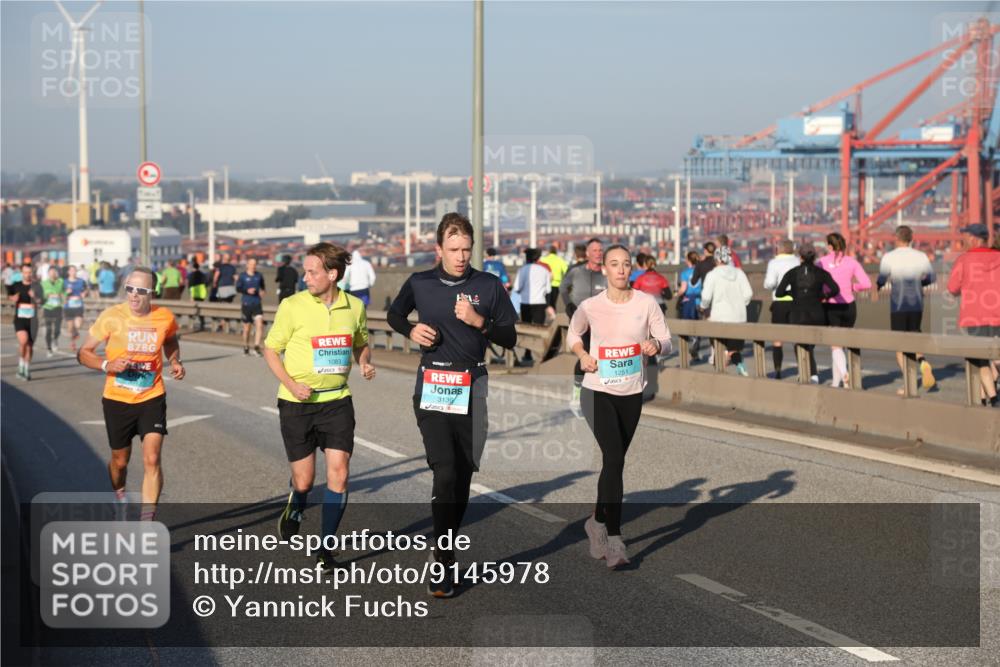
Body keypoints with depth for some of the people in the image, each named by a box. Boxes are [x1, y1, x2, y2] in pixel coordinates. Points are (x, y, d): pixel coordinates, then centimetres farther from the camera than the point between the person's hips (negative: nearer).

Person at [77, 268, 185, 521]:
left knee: (152, 460, -15)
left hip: (152, 399, 0)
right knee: (120, 460, 16)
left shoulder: (165, 318, -7)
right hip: (117, 400, 0)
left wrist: (175, 361, -2)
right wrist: (107, 365, -24)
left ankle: (147, 521, -11)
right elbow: (84, 353, -6)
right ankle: (119, 498, 49)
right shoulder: (112, 317, -13)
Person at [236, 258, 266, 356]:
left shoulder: (259, 276, 8)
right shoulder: (242, 276, 0)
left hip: (257, 304, 2)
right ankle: (246, 348, 21)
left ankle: (257, 347, -10)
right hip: (246, 304, -2)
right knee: (246, 327, 6)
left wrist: (261, 291, 1)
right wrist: (247, 291, -23)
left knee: (259, 324, -15)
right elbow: (238, 288, -7)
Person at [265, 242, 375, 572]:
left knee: (339, 473, -7)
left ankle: (326, 548, 7)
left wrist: (365, 363, -3)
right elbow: (270, 349, -1)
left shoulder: (354, 306, 1)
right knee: (303, 480, 3)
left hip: (337, 400, 2)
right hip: (297, 403, -2)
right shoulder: (292, 306, -9)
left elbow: (361, 344, 18)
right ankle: (294, 510, 41)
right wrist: (291, 384, -14)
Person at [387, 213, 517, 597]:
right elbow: (394, 314, 22)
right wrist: (410, 330, 1)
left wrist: (480, 321, -14)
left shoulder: (489, 286, 1)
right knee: (445, 472, -15)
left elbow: (510, 339, 2)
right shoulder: (419, 284, 3)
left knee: (463, 474, 7)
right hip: (432, 388, -1)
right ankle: (442, 559, -5)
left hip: (471, 388, 2)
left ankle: (447, 548, 24)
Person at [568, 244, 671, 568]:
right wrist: (582, 354, -6)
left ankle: (597, 521, 36)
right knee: (614, 459, -16)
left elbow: (666, 341, 0)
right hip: (598, 390, -3)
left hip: (632, 393, 3)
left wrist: (657, 346, -22)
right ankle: (614, 541, -16)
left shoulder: (646, 303, -3)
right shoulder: (590, 306, -5)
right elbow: (573, 334, 14)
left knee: (614, 461, 14)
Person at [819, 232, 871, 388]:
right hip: (849, 306, 3)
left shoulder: (823, 262, -5)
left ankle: (844, 373, -26)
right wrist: (853, 287, 10)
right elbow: (867, 284, -6)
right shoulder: (852, 262, 1)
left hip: (831, 307, -3)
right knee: (840, 343, 17)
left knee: (835, 346, 0)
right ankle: (836, 381, 23)